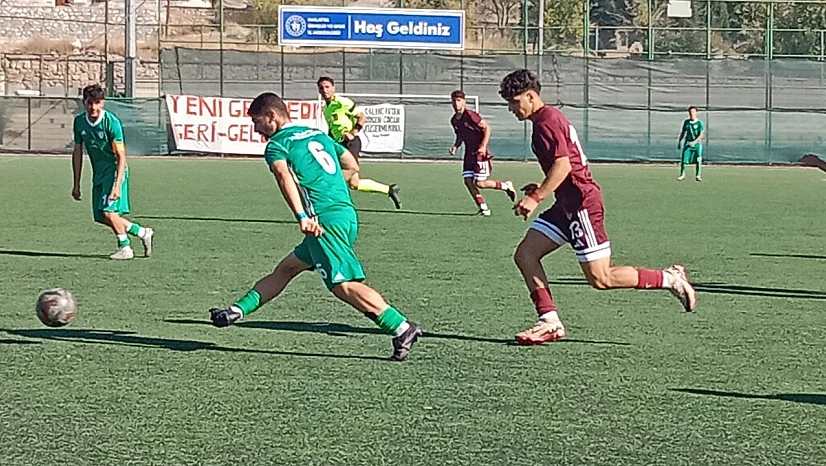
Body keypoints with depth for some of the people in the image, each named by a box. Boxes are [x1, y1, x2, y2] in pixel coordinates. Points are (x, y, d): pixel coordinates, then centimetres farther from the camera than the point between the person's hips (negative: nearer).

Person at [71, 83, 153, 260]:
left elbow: (121, 156, -19)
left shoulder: (111, 122, -20)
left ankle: (125, 247, 1)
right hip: (98, 173, 7)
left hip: (114, 170, -7)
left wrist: (117, 185, -27)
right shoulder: (79, 121, -2)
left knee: (108, 210, -19)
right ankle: (143, 233, 23)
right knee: (101, 217, 6)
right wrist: (76, 184, 8)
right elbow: (77, 152, 9)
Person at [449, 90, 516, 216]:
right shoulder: (454, 120, 8)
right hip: (469, 153, 8)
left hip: (480, 153, -8)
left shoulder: (470, 115, -16)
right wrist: (455, 146, 3)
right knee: (468, 181, -4)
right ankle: (483, 208, 4)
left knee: (479, 183, -10)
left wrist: (483, 146, -23)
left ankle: (506, 186, 11)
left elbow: (487, 127, -15)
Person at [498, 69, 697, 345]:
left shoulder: (547, 121, -13)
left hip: (582, 203, -11)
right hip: (568, 203, 11)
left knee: (600, 279, -8)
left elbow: (563, 165, -24)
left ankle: (670, 279, 3)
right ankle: (550, 322, -1)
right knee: (525, 254, 1)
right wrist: (542, 189, 19)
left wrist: (536, 198, -25)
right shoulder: (549, 119, 19)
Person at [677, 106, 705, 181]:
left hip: (697, 143, -3)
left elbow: (702, 134, -12)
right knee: (683, 159, -4)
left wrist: (694, 142, -23)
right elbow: (683, 133, 19)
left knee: (698, 160, -2)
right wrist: (679, 142, 15)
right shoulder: (686, 122, 8)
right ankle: (682, 174, 9)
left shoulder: (700, 123, -5)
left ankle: (698, 175, 8)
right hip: (687, 143, 3)